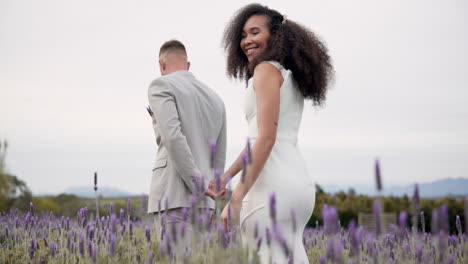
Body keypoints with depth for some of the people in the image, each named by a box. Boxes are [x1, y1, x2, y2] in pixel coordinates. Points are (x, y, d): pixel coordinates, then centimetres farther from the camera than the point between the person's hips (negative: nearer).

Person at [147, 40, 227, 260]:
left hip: (173, 194, -7)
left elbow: (173, 137, -17)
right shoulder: (215, 99, 21)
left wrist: (199, 186, -15)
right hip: (201, 201, 7)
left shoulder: (161, 86, -1)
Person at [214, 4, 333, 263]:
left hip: (273, 185, -9)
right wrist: (225, 176, 29)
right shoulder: (290, 78, 23)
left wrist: (237, 197, -17)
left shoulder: (267, 69, -3)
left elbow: (266, 138, -14)